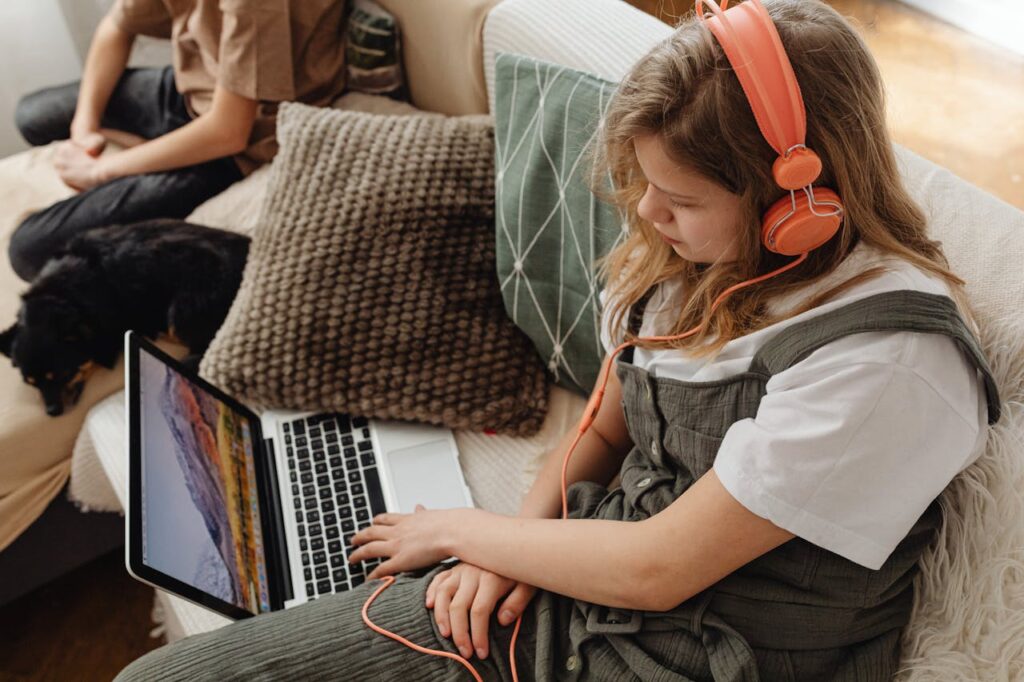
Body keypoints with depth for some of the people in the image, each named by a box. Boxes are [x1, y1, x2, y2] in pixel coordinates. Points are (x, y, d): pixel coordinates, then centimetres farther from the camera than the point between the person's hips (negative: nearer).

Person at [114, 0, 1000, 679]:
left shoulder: (890, 360, -23)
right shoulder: (689, 253, 1)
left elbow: (655, 570, -20)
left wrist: (460, 529, -6)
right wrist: (516, 544, -5)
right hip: (559, 591, 7)